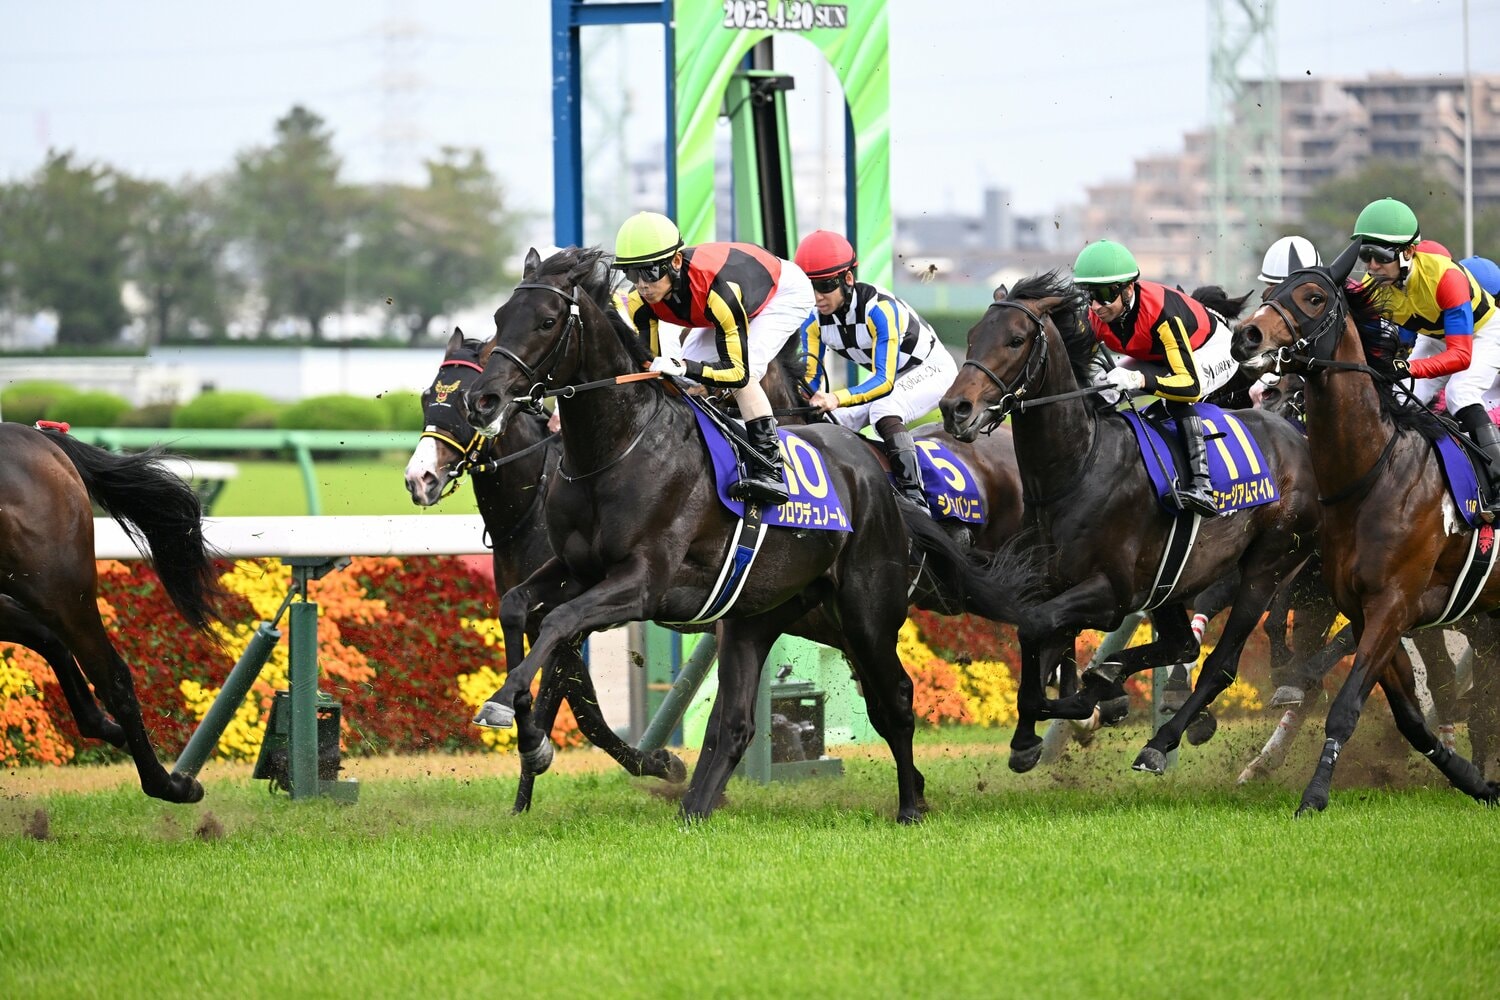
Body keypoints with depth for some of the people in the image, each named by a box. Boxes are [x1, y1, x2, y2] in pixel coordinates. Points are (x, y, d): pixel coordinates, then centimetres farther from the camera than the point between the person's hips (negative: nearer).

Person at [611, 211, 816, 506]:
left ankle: (771, 470, -28)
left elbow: (737, 371, -43)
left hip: (785, 292, -7)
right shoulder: (640, 300, -25)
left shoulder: (719, 289, -45)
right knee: (683, 381, -6)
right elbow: (648, 364, -16)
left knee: (744, 375, -29)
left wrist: (684, 367, -58)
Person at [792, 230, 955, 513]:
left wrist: (838, 399, -54)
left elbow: (884, 381, -39)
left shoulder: (879, 309, -35)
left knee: (883, 410, -35)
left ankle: (914, 496, -39)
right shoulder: (814, 319, -14)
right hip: (886, 376, 8)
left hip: (931, 369, -8)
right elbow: (811, 376, -8)